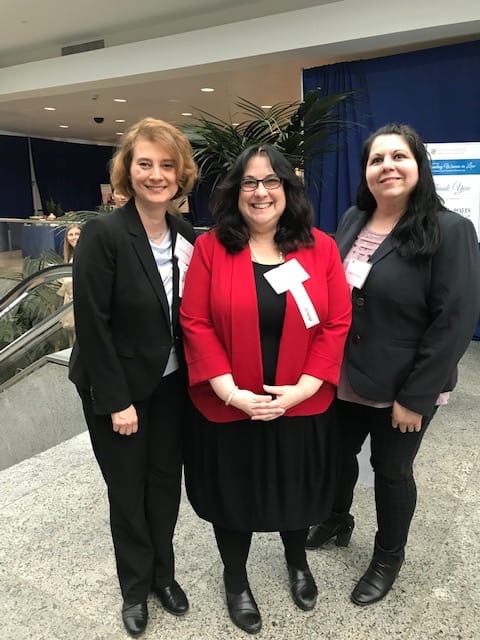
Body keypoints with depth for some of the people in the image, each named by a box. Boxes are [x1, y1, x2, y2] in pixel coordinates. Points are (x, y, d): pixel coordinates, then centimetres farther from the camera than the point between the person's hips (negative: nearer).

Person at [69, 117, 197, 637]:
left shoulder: (186, 237, 0)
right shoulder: (103, 234, -18)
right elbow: (92, 325, -19)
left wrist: (192, 378, 1)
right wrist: (116, 401, -17)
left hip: (171, 386, 5)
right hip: (119, 390, -5)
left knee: (166, 484, 18)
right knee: (128, 492, 13)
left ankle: (163, 573, 42)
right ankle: (135, 587, 38)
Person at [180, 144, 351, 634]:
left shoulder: (320, 248, -4)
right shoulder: (210, 247, -7)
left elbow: (337, 323, -5)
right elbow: (195, 324, -10)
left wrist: (302, 388, -14)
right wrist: (230, 391, -17)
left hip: (301, 407, 2)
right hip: (227, 409, -1)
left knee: (296, 490, 23)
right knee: (233, 494, 17)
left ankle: (297, 562, 55)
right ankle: (235, 580, 46)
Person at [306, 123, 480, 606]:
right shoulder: (352, 221, 3)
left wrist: (415, 396, -17)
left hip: (400, 389, -5)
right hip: (344, 379, 5)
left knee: (390, 470, 13)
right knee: (338, 454, 21)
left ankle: (388, 558, 40)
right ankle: (337, 521, 50)